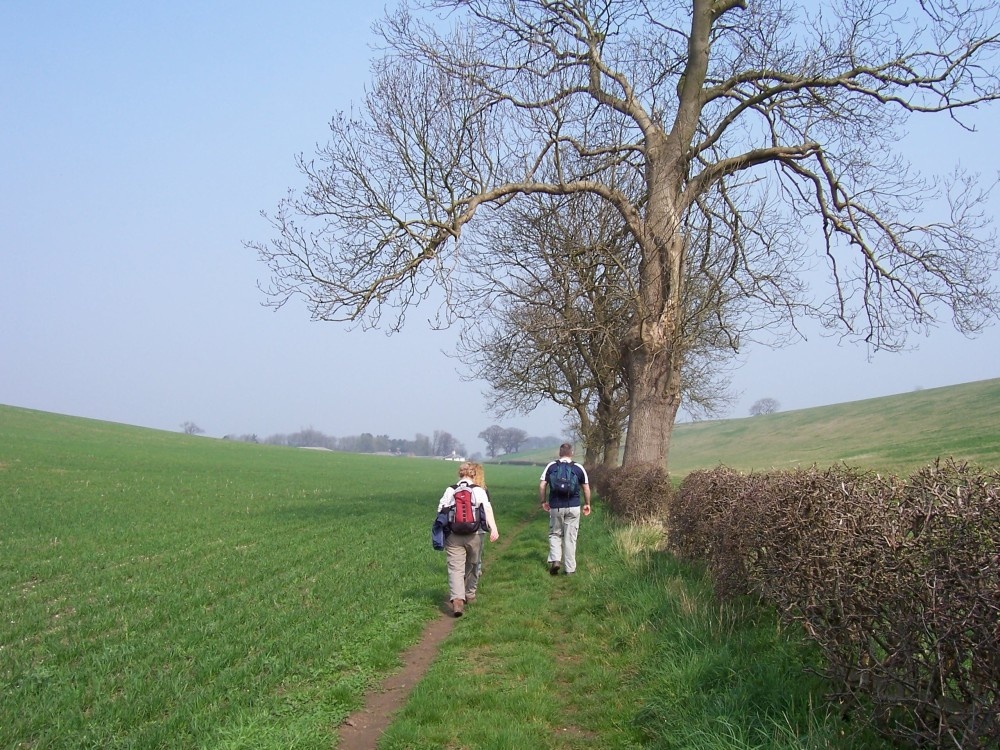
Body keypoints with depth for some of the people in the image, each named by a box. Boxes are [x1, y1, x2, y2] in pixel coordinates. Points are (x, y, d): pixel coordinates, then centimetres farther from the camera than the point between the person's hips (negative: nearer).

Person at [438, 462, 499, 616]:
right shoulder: (479, 491, 2)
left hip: (453, 535, 0)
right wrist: (494, 528, -19)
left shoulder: (450, 490, 6)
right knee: (472, 566, 21)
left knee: (455, 568, -5)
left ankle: (457, 600, -23)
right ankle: (469, 595, 35)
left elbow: (440, 511, 4)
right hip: (474, 535, 0)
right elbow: (487, 509, -12)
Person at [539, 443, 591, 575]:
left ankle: (555, 560, -4)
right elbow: (586, 488, 5)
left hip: (555, 507, 0)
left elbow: (542, 486, -3)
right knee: (570, 538, 6)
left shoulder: (551, 466, 0)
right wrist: (587, 504, 19)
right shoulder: (579, 468, 1)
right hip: (573, 507, 0)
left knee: (555, 534, 16)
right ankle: (569, 568, 9)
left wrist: (543, 501, 11)